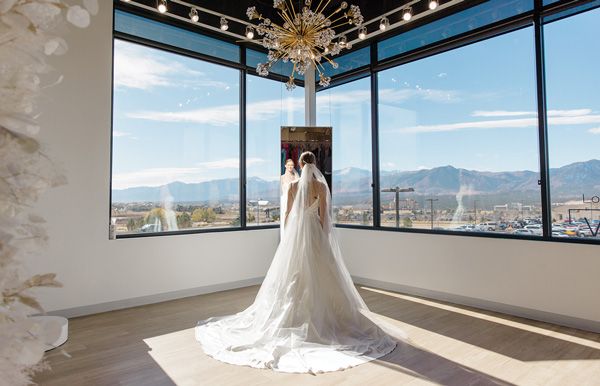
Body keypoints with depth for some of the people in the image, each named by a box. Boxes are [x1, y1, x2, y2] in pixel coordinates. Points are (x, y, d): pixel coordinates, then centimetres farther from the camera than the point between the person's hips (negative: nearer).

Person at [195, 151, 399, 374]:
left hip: (295, 232, 3)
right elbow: (323, 215, -8)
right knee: (316, 276, 4)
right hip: (314, 232, -2)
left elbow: (289, 213, 5)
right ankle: (316, 316, 7)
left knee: (293, 276, 9)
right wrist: (323, 238, -2)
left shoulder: (293, 185, 2)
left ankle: (294, 315, 16)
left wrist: (289, 236, 13)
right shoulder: (321, 185, -6)